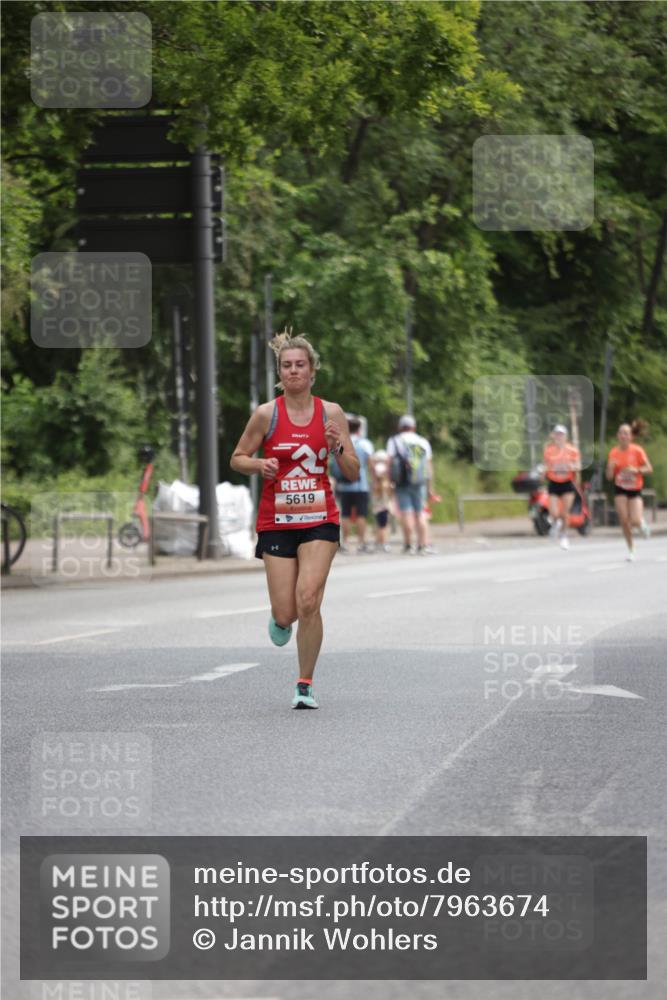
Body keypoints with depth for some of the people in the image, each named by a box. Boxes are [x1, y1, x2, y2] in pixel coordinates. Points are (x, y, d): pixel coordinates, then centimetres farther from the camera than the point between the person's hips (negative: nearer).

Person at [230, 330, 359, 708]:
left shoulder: (331, 412, 1)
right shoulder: (267, 414, -3)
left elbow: (354, 473, 4)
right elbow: (238, 458, 7)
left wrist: (338, 447, -15)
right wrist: (260, 465, -14)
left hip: (320, 520, 0)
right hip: (277, 521, 0)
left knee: (308, 601, -17)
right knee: (286, 613, -3)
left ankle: (306, 684, -2)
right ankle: (280, 619, 37)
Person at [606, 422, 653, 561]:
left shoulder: (637, 451, -10)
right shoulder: (614, 453, -3)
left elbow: (649, 468, -8)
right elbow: (609, 476, 1)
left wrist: (636, 470, -25)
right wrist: (611, 467, -20)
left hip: (635, 490, -2)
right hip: (620, 490, 2)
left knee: (635, 522, -14)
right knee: (624, 521, -9)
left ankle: (642, 523, 26)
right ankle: (631, 550, 9)